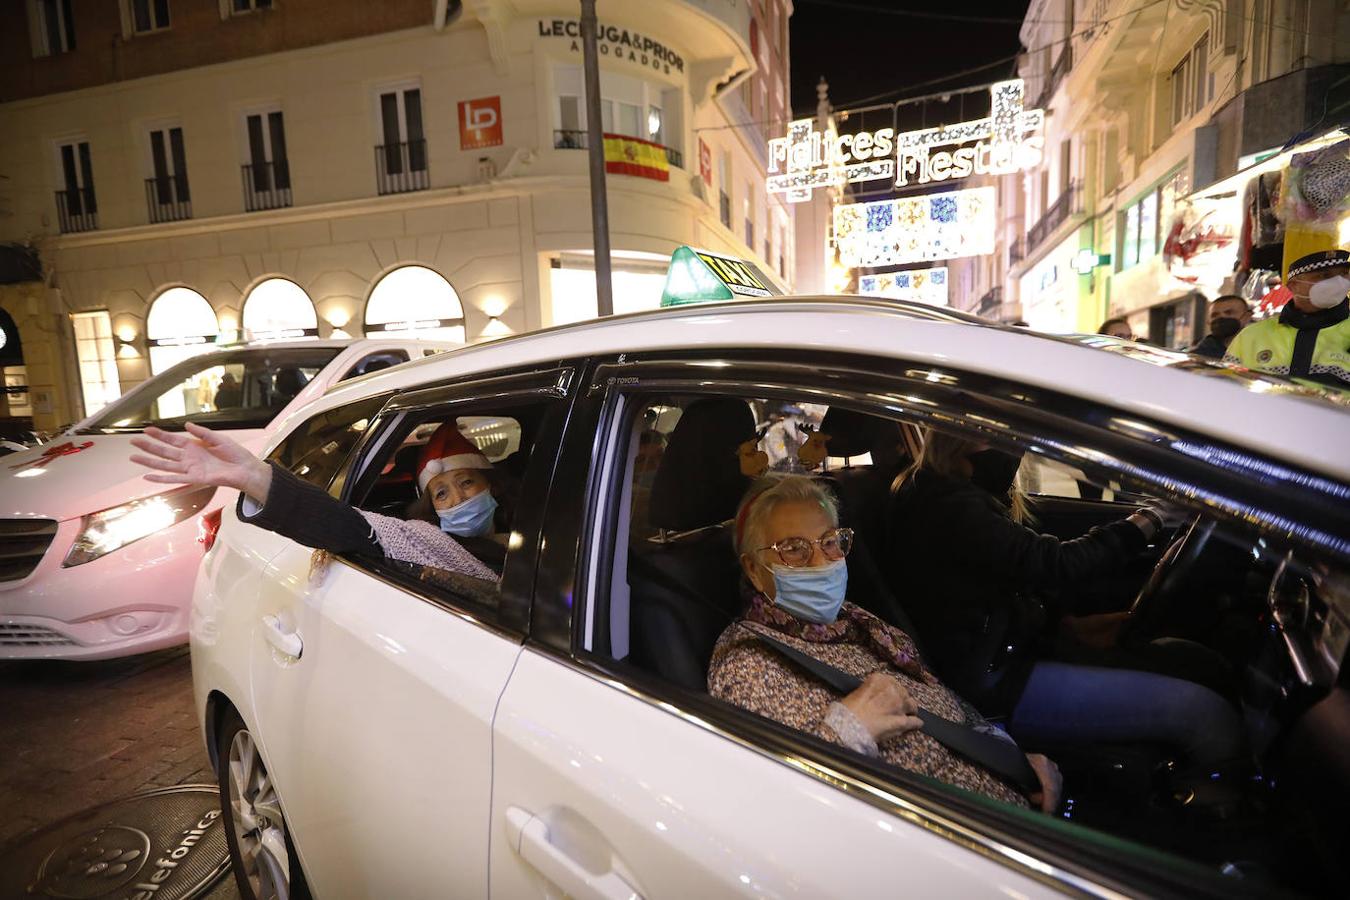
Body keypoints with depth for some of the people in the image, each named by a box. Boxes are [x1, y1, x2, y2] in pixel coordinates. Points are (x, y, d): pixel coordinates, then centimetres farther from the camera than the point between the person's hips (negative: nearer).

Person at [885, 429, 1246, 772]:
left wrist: (1072, 626, 6)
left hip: (1014, 648, 10)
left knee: (1200, 663, 4)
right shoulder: (945, 504, -21)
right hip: (993, 683, -10)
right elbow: (1052, 564, -23)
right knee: (1204, 713, -14)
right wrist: (1145, 522, -13)